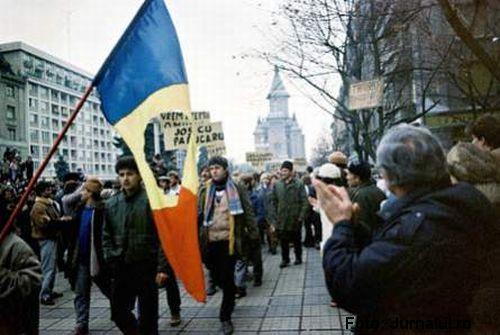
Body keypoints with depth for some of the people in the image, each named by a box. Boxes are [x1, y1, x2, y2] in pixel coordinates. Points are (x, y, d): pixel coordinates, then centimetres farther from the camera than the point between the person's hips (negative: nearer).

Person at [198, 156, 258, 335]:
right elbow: (198, 214, 7)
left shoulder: (236, 189, 1)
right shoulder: (205, 190, 7)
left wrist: (254, 233, -3)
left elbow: (248, 212, 1)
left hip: (229, 240, -3)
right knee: (216, 276, 14)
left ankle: (225, 317, 13)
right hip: (210, 240, 3)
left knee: (227, 279, -1)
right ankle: (230, 297, 43)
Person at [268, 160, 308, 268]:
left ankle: (298, 257, 31)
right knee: (283, 240, 6)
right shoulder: (277, 185, 1)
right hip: (281, 219, 2)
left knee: (296, 240, 14)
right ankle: (285, 259, 20)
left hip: (295, 219, -2)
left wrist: (301, 217, -11)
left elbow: (304, 201, -7)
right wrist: (273, 216, -3)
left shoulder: (298, 184, -6)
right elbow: (272, 201, 3)